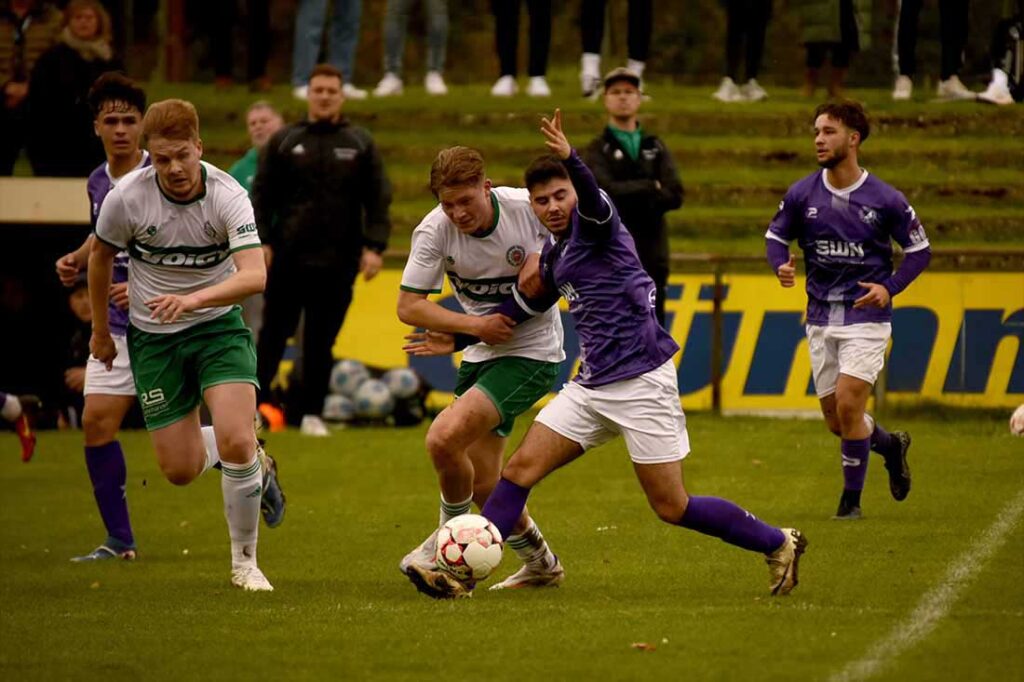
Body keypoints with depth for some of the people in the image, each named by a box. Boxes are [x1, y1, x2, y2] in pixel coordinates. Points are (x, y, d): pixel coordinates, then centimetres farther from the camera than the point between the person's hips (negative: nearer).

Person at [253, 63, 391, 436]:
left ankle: (311, 412, 10)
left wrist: (374, 246, -5)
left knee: (322, 341, 4)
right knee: (274, 332, 2)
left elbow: (378, 199, 5)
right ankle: (255, 401, 11)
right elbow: (262, 195, 6)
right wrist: (261, 241, -5)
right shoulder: (284, 141, 7)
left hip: (338, 261, 0)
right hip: (287, 258, 0)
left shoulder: (360, 144, 8)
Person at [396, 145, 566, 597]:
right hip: (479, 355, 5)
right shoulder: (434, 232, -12)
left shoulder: (530, 208, -17)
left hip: (532, 352, -5)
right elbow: (408, 307, -10)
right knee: (481, 485, 6)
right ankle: (540, 564, 31)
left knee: (444, 438, -23)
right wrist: (474, 325, -20)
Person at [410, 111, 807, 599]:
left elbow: (594, 200, -33)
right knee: (520, 468, -3)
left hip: (641, 383, -8)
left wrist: (571, 158, -54)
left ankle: (778, 545, 12)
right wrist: (460, 339, 28)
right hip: (591, 386, 8)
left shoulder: (593, 224, -8)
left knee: (673, 509, -4)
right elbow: (527, 306, 29)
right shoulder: (554, 252, 15)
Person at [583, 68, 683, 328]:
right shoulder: (598, 151, 3)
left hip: (652, 257, 4)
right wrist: (651, 188, -7)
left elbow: (675, 196, -1)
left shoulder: (656, 148, 14)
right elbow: (606, 190, -16)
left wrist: (629, 195, -11)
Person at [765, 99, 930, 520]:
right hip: (821, 319, 4)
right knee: (836, 420, 6)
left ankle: (851, 498, 2)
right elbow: (776, 235, 12)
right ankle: (891, 446, 37)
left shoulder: (885, 200, -8)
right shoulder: (802, 194, -1)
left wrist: (890, 287, -12)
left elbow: (919, 249, 2)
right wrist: (781, 266, -10)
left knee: (847, 406, -15)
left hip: (866, 316, -4)